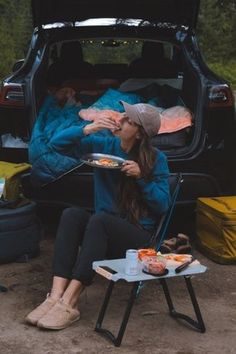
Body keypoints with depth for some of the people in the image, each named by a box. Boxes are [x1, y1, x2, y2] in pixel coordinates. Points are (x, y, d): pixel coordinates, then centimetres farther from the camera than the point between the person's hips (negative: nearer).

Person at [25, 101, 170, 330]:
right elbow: (57, 143, 3)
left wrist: (141, 177, -20)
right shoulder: (104, 146, 4)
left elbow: (163, 205, -6)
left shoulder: (156, 159, -4)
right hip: (103, 231, 4)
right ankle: (55, 296, -39)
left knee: (99, 219, -34)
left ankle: (69, 304, -38)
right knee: (71, 214, -27)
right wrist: (87, 129, -13)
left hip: (139, 236, -4)